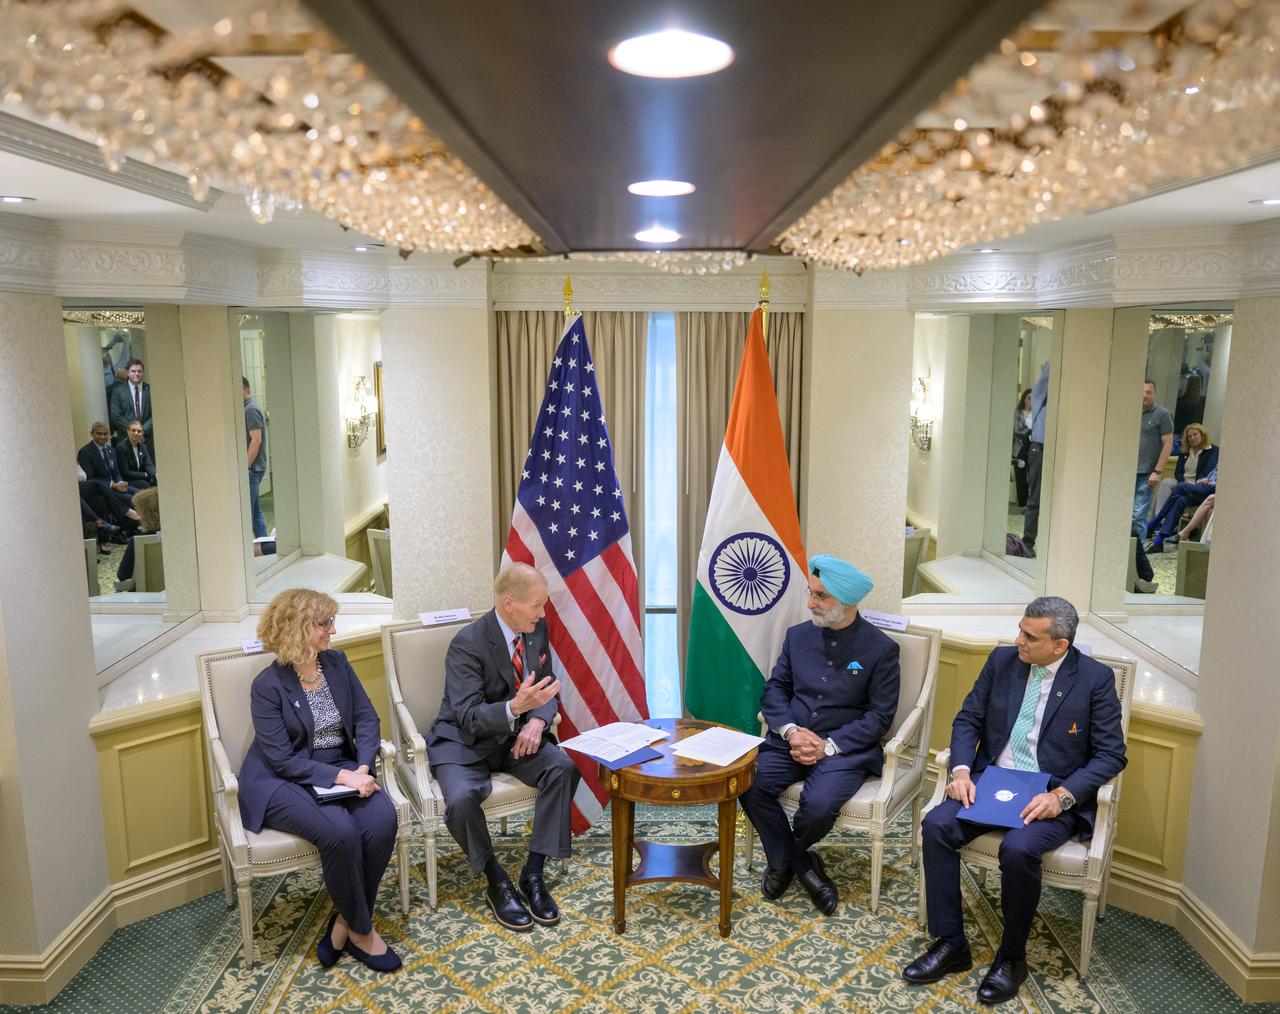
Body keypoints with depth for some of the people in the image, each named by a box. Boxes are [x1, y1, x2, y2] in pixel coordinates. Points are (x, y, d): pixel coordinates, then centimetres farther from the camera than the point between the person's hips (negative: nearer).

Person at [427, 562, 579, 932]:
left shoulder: (537, 628, -3)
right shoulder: (468, 644, -22)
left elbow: (547, 687, 7)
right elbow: (469, 717, -25)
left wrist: (537, 720, -15)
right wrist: (515, 707, -44)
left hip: (516, 736, 5)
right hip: (464, 742, -5)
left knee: (564, 769, -22)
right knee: (462, 799, -32)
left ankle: (533, 874, -9)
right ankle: (498, 884, -6)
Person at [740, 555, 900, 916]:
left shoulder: (881, 648, -5)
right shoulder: (798, 635, 8)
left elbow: (880, 714, -6)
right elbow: (775, 688, 9)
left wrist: (829, 745, -16)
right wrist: (790, 731, -11)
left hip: (845, 748, -4)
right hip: (791, 741, 4)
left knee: (819, 805, -30)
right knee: (749, 785, -23)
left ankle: (785, 857, 8)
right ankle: (802, 865, 1)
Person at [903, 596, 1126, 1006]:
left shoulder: (1096, 678, -6)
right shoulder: (1002, 660, 4)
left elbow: (1111, 755, -6)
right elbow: (968, 719, 8)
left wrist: (1061, 796, -20)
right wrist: (961, 770, -10)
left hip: (1052, 796, -4)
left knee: (1018, 848, -32)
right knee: (935, 825, -21)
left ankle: (1012, 957, -6)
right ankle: (950, 944, -6)